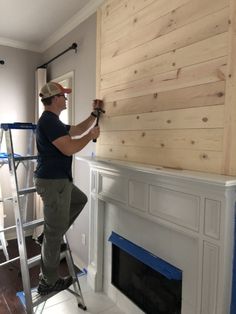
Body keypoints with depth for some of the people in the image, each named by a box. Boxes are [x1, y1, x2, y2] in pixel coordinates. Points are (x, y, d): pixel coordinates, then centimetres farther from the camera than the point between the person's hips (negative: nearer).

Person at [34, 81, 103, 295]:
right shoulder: (49, 121, -17)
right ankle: (48, 282, 18)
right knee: (55, 233, 0)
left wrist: (95, 113, 23)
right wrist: (91, 135, -9)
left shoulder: (53, 121, 17)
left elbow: (77, 130, 26)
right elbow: (69, 148, -24)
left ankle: (49, 234, 25)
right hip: (52, 182, -10)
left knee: (80, 200, 27)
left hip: (58, 180, 10)